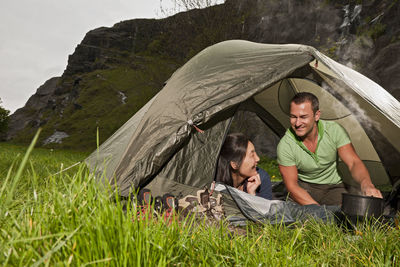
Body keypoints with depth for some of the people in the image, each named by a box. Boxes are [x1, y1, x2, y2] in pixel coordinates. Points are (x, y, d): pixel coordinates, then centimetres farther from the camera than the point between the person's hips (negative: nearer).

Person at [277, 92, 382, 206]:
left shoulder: (334, 130, -17)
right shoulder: (285, 145, -23)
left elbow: (354, 162, -19)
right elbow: (292, 186, -20)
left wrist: (366, 183, -42)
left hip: (333, 186, 2)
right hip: (304, 187, -1)